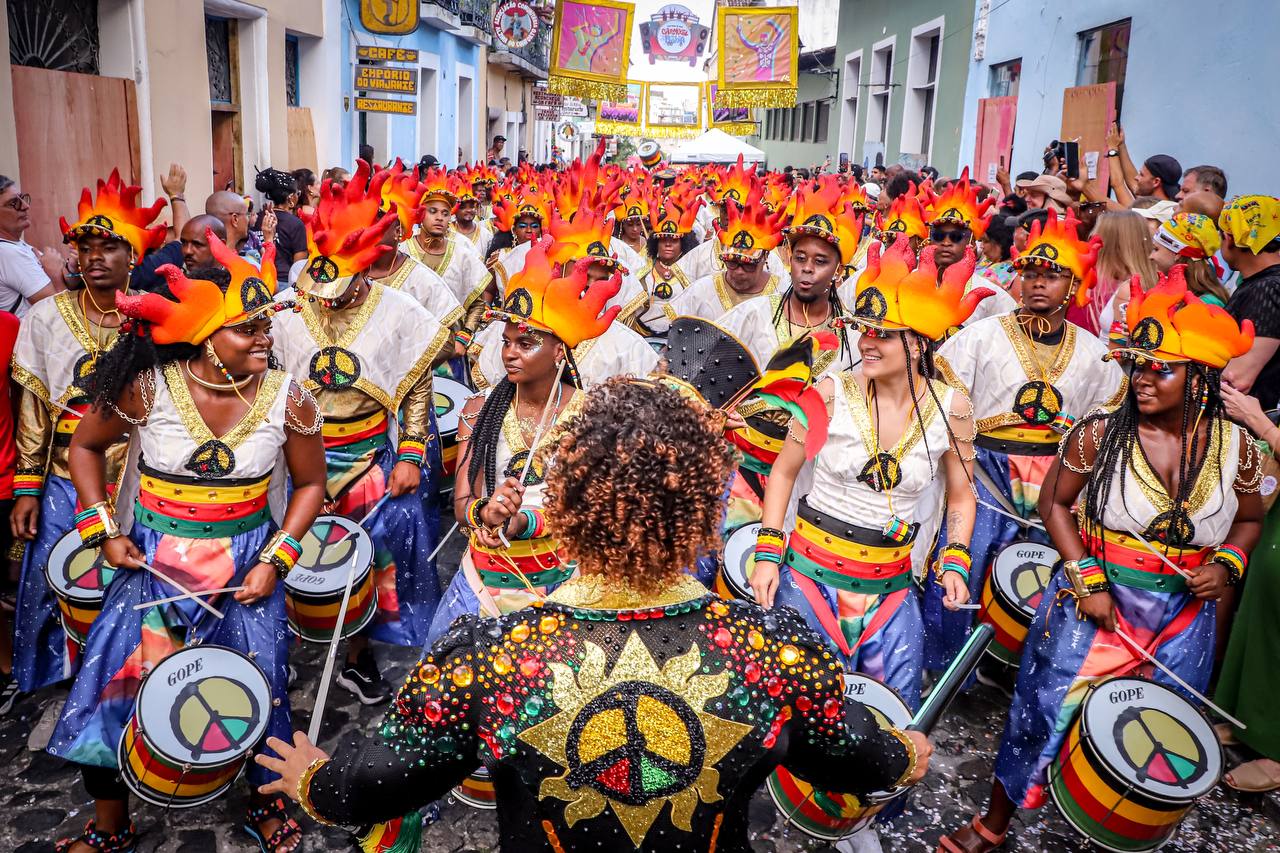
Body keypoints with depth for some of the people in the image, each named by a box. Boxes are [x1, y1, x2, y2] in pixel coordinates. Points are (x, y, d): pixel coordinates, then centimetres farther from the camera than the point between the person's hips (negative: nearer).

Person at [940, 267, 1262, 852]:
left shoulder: (1236, 447, -5)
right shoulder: (1099, 433, -12)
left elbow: (1249, 520, 12)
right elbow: (1055, 502, -3)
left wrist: (1227, 564, -8)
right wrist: (1085, 580, -12)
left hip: (1185, 617, 3)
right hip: (1095, 601, -2)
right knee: (1047, 709, 4)